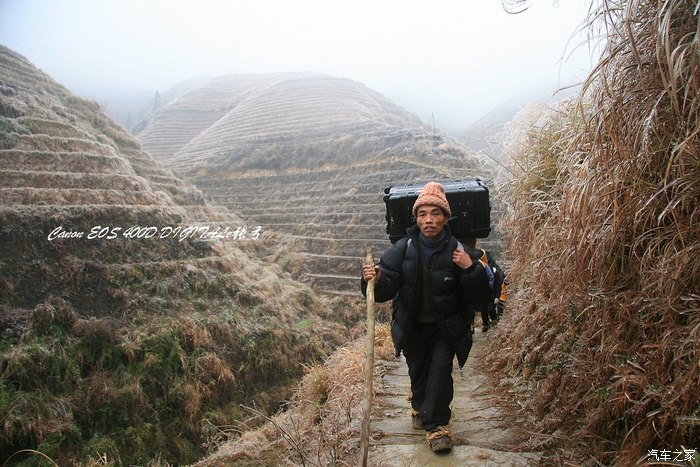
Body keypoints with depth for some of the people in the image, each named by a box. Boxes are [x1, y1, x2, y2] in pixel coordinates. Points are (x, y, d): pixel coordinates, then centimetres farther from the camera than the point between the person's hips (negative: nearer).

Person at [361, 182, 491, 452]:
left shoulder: (457, 250, -15)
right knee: (417, 370, 16)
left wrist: (470, 268, -29)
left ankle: (436, 425, 3)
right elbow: (387, 289, -14)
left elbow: (478, 294, -11)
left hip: (446, 326, -2)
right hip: (412, 325, 2)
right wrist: (375, 280, -37)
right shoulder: (403, 248, -12)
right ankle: (420, 407, 46)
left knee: (441, 367, -15)